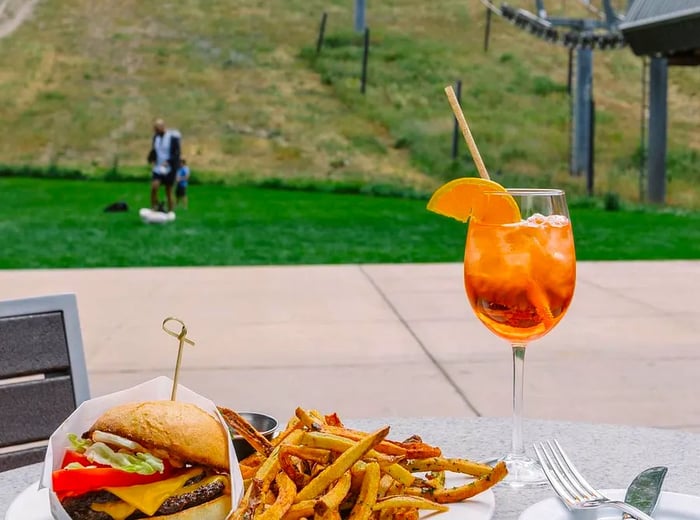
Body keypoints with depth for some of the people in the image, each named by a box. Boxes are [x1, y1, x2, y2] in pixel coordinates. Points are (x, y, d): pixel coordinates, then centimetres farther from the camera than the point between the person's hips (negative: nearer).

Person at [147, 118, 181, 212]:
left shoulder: (173, 137, -11)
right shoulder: (156, 137, 7)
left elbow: (176, 153, -13)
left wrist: (168, 162, -26)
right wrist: (151, 160, 0)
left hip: (169, 169, -4)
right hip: (158, 168, 4)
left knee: (169, 191, 2)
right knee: (154, 186, -17)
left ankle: (170, 212, 11)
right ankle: (154, 207, -10)